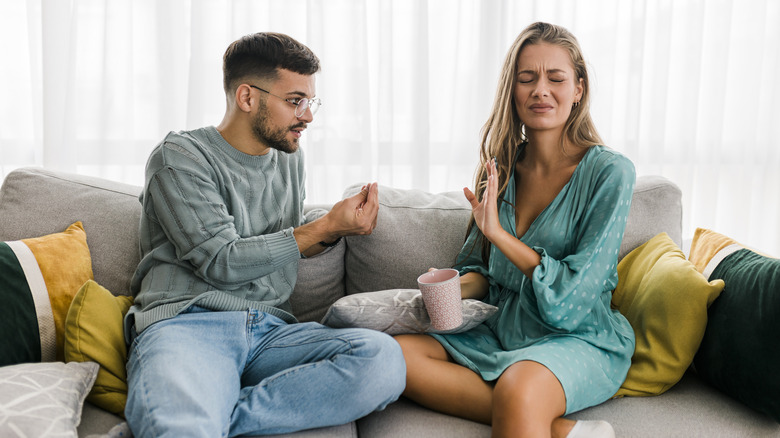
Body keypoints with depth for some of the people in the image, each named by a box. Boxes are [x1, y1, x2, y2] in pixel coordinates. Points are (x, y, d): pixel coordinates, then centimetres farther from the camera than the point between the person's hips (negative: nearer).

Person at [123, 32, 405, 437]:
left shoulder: (289, 160, 21)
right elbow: (222, 263, -9)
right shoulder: (180, 157, 1)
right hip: (185, 323, -7)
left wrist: (333, 231, 9)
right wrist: (325, 227, -7)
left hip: (270, 329, 7)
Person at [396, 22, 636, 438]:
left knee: (518, 389, -42)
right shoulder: (502, 168, 7)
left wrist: (499, 232, -18)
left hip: (581, 340, -7)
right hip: (502, 333, 8)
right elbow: (479, 271, 12)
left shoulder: (610, 172, -9)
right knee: (393, 353, -20)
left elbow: (572, 297, -14)